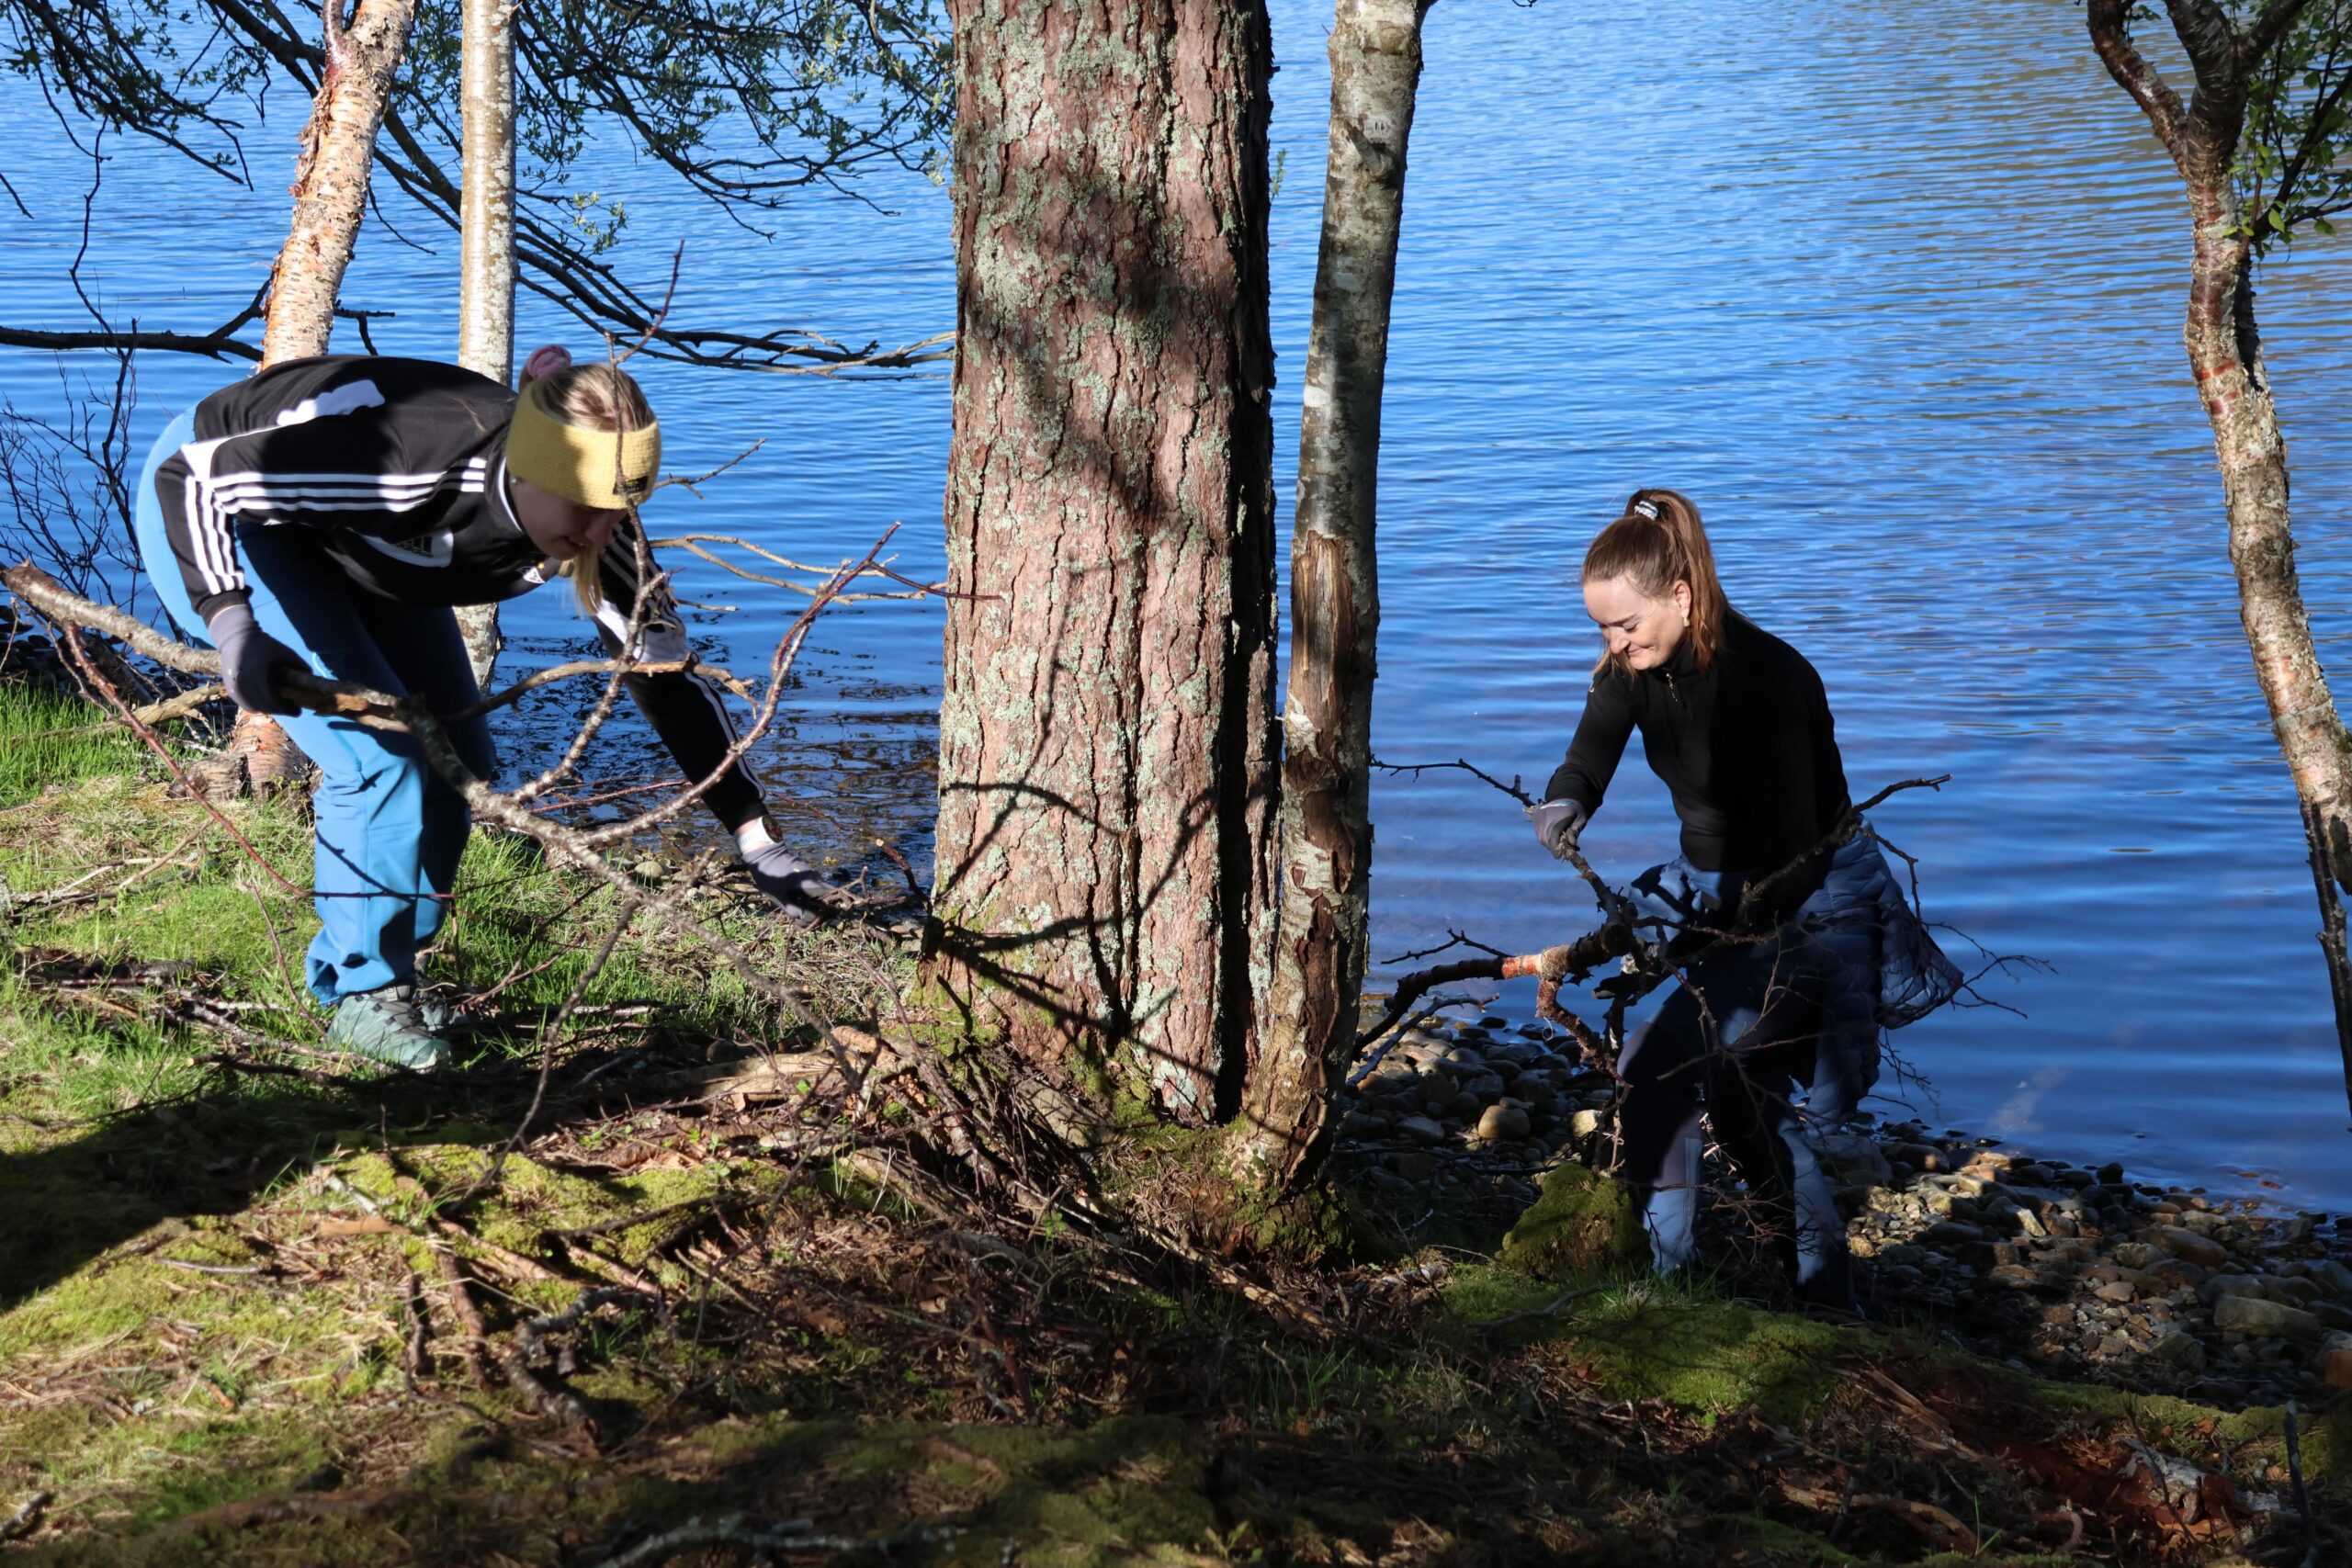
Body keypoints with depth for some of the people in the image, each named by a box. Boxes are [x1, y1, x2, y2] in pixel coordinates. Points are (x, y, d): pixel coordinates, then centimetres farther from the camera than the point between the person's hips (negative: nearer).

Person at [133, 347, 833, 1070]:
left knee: (457, 760, 0)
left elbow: (666, 675, -15)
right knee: (376, 752, -20)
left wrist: (757, 840, -19)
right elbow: (194, 475, -39)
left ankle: (365, 969, 19)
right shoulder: (412, 466, -42)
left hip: (351, 542, 7)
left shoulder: (590, 523, -23)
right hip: (204, 511, -7)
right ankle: (363, 995, -4)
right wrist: (233, 625, -54)